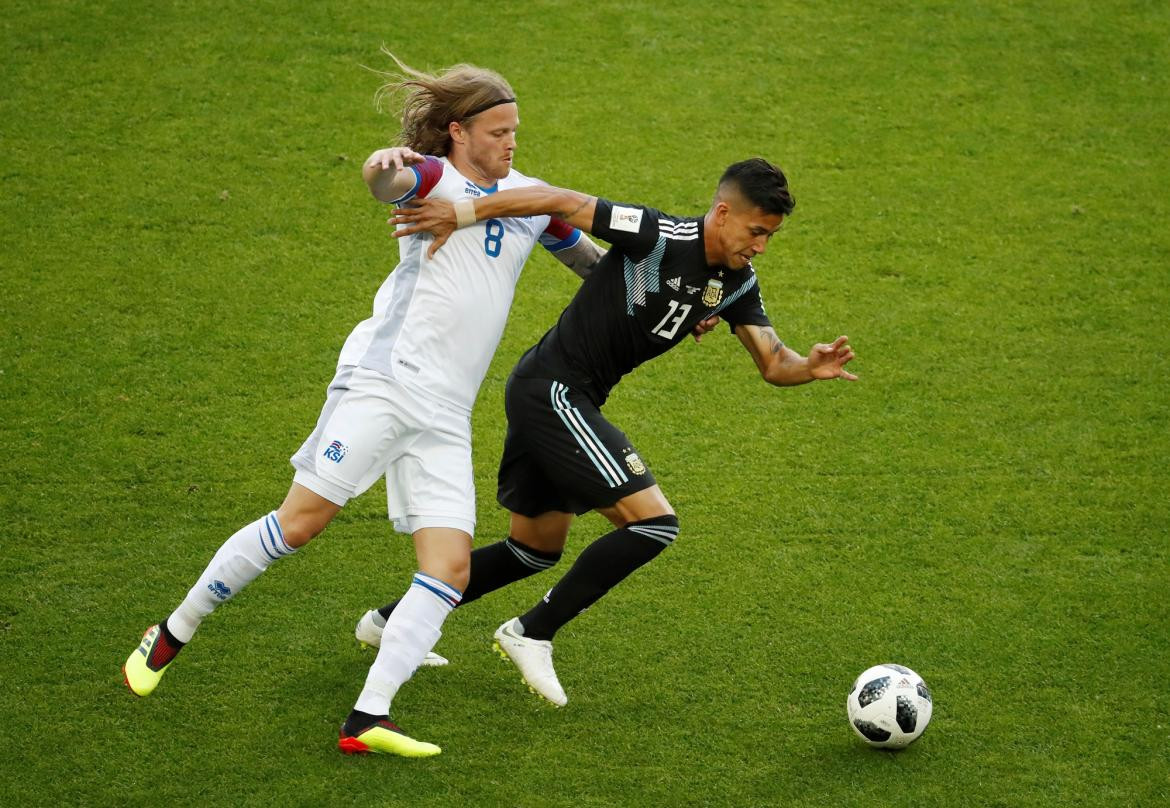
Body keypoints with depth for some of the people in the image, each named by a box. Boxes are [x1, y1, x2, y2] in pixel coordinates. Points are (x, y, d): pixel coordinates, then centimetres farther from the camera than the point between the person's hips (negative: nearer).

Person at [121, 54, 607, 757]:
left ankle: (369, 719, -11)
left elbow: (598, 262, 33)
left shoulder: (529, 198, 18)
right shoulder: (435, 179, 0)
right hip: (386, 377, -6)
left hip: (446, 416, 6)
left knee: (452, 569, -9)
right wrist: (388, 164, -48)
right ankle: (173, 634, 7)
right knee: (300, 522, -11)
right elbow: (388, 181, -25)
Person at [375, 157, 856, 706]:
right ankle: (532, 634, -5)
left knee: (538, 549, 20)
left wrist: (811, 367, -17)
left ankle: (394, 620, 31)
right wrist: (462, 213, -26)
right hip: (551, 389, -10)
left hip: (573, 402, 10)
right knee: (654, 523, -15)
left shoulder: (737, 285, 4)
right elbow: (561, 202, -21)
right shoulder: (660, 237, -21)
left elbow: (773, 363, 5)